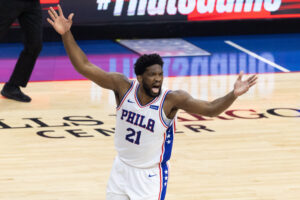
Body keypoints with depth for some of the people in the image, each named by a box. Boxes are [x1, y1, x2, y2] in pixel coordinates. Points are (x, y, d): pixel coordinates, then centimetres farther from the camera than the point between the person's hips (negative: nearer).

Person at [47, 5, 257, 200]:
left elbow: (210, 108, -32)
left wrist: (233, 95, -50)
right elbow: (85, 67, -14)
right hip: (122, 167, 4)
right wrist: (66, 34, -22)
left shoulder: (171, 99, -23)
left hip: (150, 175, -4)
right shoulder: (123, 86, -15)